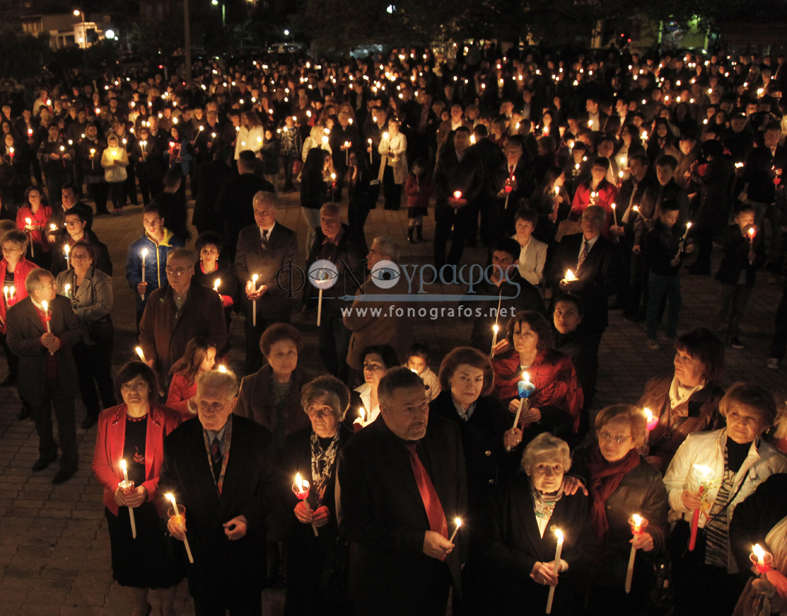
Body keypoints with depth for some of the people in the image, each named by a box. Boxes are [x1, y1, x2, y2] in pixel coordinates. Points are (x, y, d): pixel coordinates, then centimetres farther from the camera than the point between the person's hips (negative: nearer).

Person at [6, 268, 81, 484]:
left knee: (66, 419, 7)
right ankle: (47, 453, 45)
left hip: (62, 374, 0)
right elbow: (14, 345, -17)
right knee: (41, 419, 21)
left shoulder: (63, 303, -9)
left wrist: (60, 341, -22)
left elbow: (76, 330, -3)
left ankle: (69, 462, 22)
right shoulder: (17, 312, -15)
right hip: (35, 376, 0)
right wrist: (40, 343, -31)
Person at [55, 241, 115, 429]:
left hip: (97, 337, -5)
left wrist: (77, 313, -21)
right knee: (83, 376, 15)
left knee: (102, 376, 5)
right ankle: (91, 412, 33)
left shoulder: (101, 279, -12)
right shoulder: (63, 277, 7)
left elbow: (104, 306, -22)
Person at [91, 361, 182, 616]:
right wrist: (116, 488, -18)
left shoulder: (168, 419, -17)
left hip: (157, 507, -3)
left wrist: (147, 489, -25)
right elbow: (100, 464, 0)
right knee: (129, 563, 22)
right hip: (120, 508, 3)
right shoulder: (108, 419, -6)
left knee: (163, 564, 15)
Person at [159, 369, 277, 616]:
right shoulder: (178, 440, -10)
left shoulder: (257, 438, -13)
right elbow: (167, 484, 2)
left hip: (245, 540, -1)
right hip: (198, 546, 1)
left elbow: (269, 485, -4)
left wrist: (249, 517, -17)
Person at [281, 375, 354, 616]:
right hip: (302, 536, 3)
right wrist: (295, 504, -9)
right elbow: (283, 485, 9)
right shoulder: (296, 441, 2)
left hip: (339, 538, -3)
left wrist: (331, 512, -18)